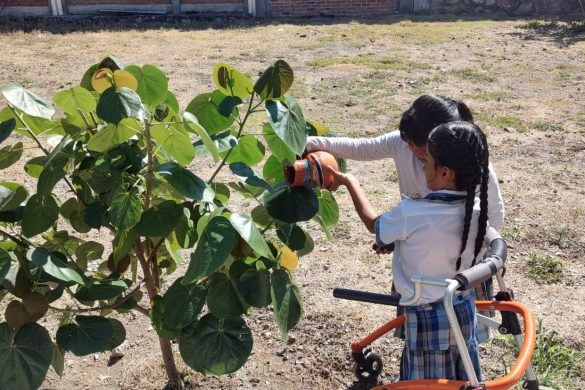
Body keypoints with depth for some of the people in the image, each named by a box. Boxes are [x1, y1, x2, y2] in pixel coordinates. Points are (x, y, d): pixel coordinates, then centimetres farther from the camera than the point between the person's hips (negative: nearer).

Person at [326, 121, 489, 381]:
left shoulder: (411, 213, -26)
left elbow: (373, 224, -4)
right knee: (464, 381, 23)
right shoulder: (478, 210, -10)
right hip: (465, 310, 5)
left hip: (429, 319, -5)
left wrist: (348, 181, 9)